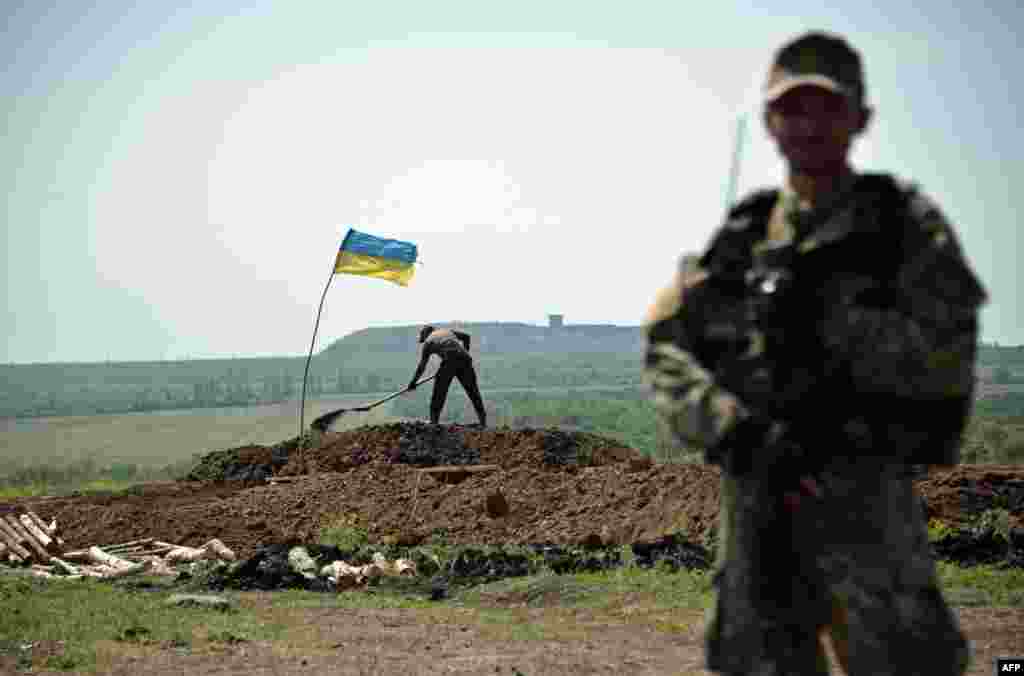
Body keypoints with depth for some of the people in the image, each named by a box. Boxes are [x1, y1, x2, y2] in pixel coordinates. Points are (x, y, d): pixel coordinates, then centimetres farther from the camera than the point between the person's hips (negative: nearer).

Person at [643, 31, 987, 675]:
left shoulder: (908, 221, 1)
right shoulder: (739, 236, 10)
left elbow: (945, 363, -9)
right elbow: (665, 354, 3)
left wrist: (828, 318, -18)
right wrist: (738, 433, -13)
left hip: (866, 498, -3)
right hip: (753, 501, 3)